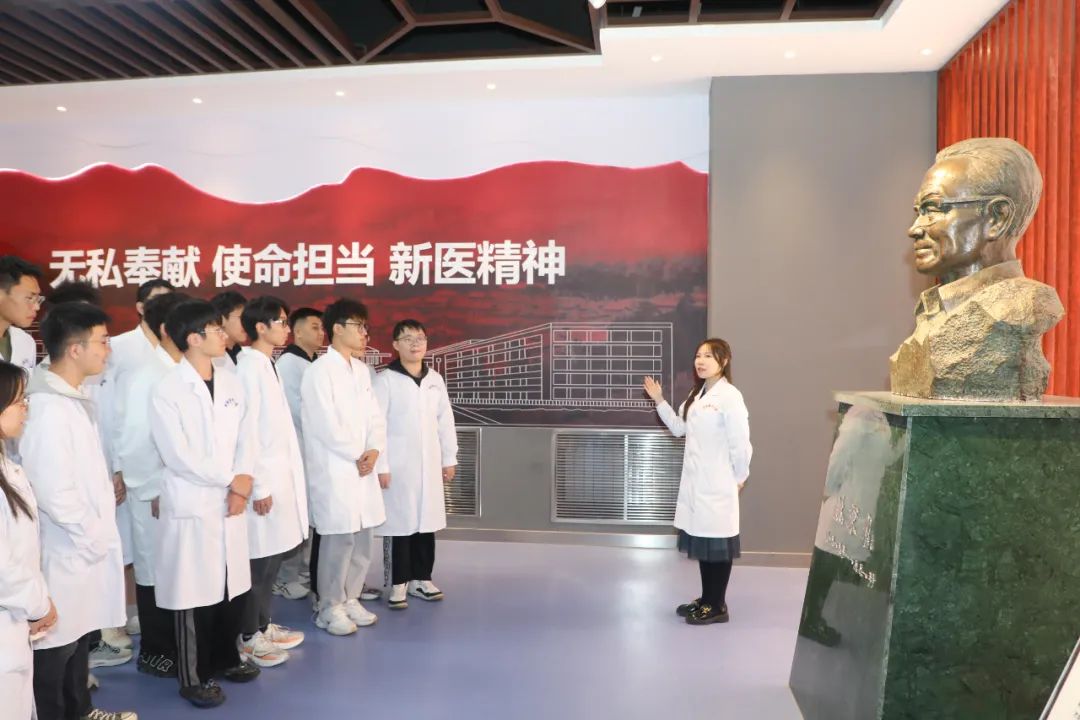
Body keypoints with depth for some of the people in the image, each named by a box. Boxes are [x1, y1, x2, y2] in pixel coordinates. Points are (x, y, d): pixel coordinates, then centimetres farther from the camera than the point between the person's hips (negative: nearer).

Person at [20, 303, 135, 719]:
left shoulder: (73, 398, 6)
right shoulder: (48, 408, -23)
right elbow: (54, 493, -25)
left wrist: (99, 532, 9)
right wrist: (94, 536, -15)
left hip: (85, 545, 9)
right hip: (67, 550, -9)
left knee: (80, 634, 23)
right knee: (56, 645, 8)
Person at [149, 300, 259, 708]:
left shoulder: (232, 384, 8)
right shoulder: (168, 391, -10)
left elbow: (245, 438, 7)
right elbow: (179, 456, -15)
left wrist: (243, 481, -9)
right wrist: (230, 480, -10)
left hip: (232, 503, 6)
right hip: (191, 507, -5)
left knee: (234, 588, 14)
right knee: (197, 594, 4)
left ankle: (225, 658, 34)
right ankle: (195, 677, 20)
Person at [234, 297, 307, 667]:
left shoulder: (267, 365, 11)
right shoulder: (249, 367, -15)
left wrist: (280, 478, 13)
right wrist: (259, 485, -17)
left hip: (280, 475, 8)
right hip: (264, 478, -8)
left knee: (273, 556, 15)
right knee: (259, 559, 1)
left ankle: (263, 625, 28)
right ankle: (249, 637, 15)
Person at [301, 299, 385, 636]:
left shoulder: (361, 370, 12)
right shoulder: (319, 371, -11)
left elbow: (374, 416, 10)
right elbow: (326, 425, -16)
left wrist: (374, 451, -7)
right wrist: (358, 456, -10)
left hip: (363, 468, 7)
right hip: (334, 469, -7)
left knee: (363, 539, 12)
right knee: (339, 539, -2)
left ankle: (350, 599, 27)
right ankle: (330, 608, 14)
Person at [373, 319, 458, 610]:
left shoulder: (435, 379, 8)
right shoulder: (385, 380, -7)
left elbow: (445, 421, 11)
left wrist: (449, 458, 9)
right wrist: (381, 465, -13)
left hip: (429, 464, 5)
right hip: (398, 465, -4)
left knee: (427, 521, 9)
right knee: (400, 523, 0)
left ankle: (421, 578, 22)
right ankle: (398, 584, 12)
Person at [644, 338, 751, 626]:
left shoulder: (730, 396, -17)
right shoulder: (697, 394, 12)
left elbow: (740, 442, -16)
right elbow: (679, 428, 14)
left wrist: (739, 477, -6)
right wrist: (659, 401, 6)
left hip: (717, 484, -8)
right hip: (695, 481, 8)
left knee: (717, 542, 2)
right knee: (701, 539, 15)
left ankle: (717, 606, 15)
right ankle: (707, 599, 28)